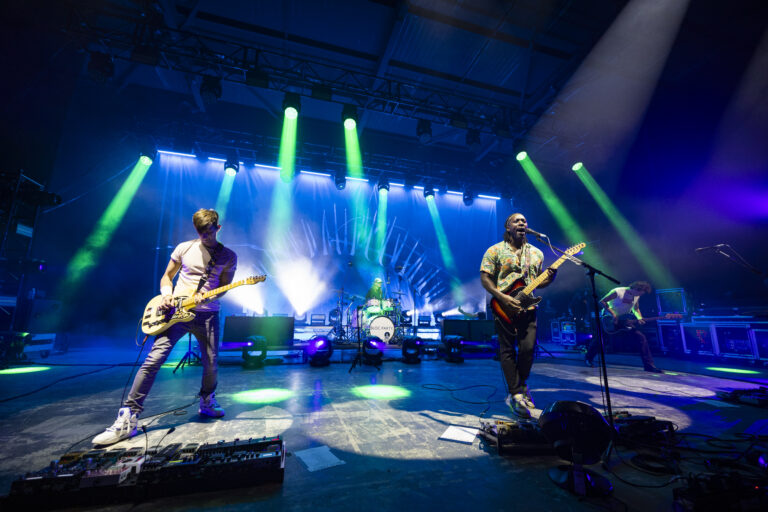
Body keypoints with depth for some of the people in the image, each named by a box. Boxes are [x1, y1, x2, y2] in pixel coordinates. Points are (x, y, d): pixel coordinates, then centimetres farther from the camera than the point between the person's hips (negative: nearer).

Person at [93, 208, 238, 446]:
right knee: (153, 359, -9)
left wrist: (204, 297, -17)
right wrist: (166, 294, -7)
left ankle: (207, 403, 29)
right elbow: (166, 276, 13)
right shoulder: (184, 248, 6)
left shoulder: (229, 256, 3)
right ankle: (128, 419, 1)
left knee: (211, 363, 3)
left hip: (207, 315, 0)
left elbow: (224, 286, 1)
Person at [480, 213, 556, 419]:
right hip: (504, 308, -3)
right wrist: (502, 298, -15)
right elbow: (485, 278, -5)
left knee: (528, 349, -1)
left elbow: (537, 282, 19)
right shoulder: (495, 251, 1)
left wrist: (549, 279, -3)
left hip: (527, 307, 3)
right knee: (507, 350, 1)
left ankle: (520, 385, 25)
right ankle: (516, 395, 12)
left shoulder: (536, 253, 15)